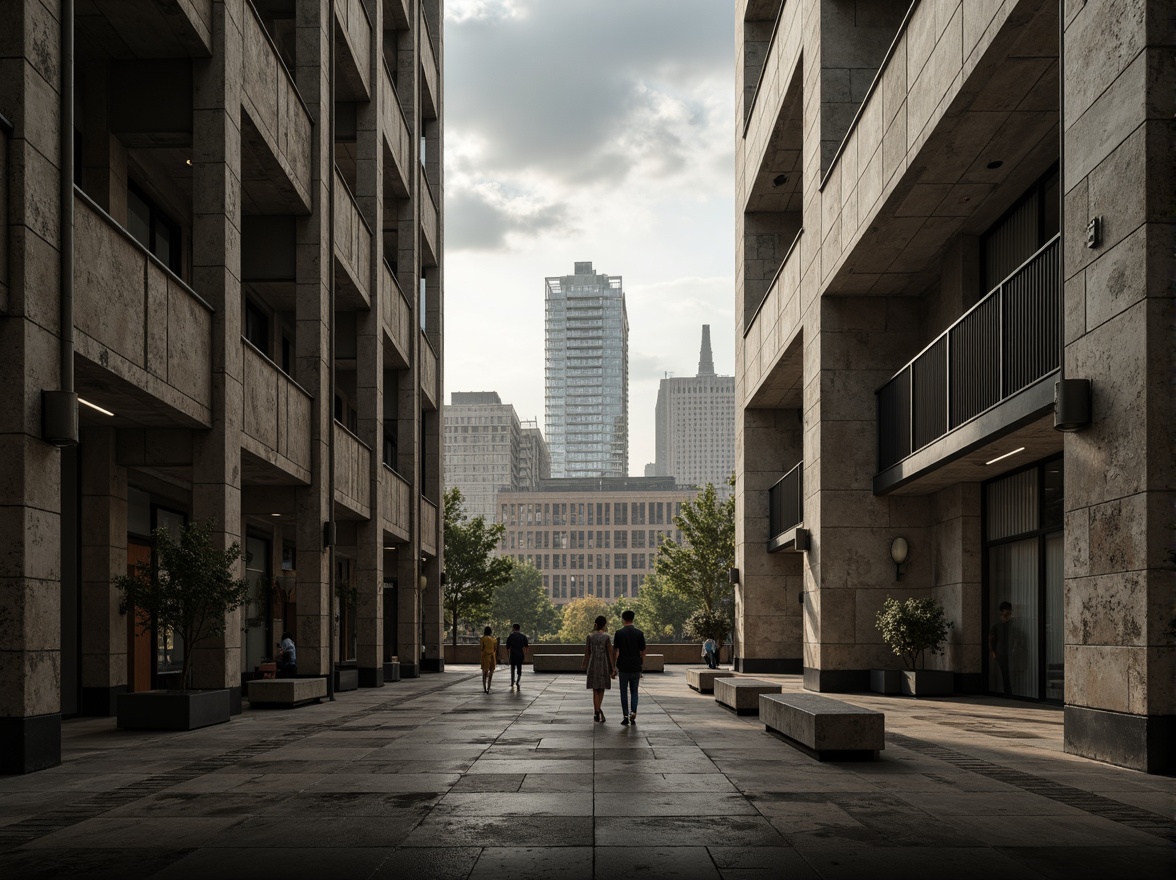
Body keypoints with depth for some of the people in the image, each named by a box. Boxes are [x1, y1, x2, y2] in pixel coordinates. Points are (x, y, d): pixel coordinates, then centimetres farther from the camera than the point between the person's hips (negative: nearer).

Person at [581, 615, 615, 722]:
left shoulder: (590, 637, -2)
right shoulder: (606, 637, -9)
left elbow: (587, 652, 2)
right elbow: (610, 653, -8)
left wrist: (584, 665, 17)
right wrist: (613, 668, -3)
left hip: (593, 664, 2)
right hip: (604, 664, -2)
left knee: (595, 689, 7)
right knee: (601, 688, 14)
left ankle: (597, 712, 0)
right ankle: (598, 709, 7)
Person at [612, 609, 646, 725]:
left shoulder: (619, 633, -5)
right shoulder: (639, 633, -2)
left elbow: (615, 651, -3)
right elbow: (643, 652, 1)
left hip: (623, 667, -1)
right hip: (636, 668, 1)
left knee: (624, 692, 7)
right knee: (634, 691, 12)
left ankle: (625, 716, 4)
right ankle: (633, 712, -4)